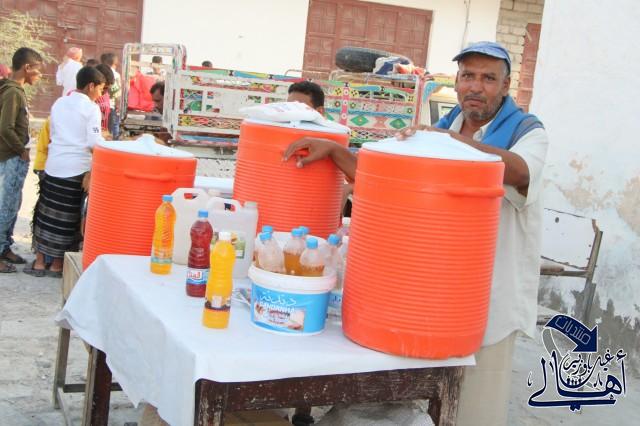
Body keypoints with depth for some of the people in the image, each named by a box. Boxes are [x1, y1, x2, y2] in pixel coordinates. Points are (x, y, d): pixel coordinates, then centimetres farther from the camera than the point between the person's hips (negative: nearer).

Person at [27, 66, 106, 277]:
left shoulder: (59, 103, 11)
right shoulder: (91, 108, -7)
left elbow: (53, 134, 14)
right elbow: (94, 143, -12)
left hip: (53, 166, 5)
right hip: (76, 169, -5)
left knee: (46, 213, 12)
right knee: (68, 218, 5)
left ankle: (39, 262, 15)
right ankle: (57, 264, 12)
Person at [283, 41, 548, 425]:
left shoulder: (527, 131, -3)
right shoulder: (438, 132, 13)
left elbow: (520, 172, -27)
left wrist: (452, 139, -36)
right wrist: (333, 149, -6)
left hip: (489, 299, -5)